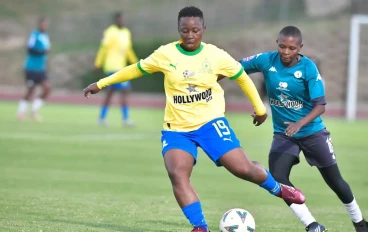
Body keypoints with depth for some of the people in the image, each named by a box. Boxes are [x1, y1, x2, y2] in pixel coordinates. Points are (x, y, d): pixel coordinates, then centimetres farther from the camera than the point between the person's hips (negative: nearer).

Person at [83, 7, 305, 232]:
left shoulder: (216, 55, -5)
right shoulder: (165, 54, -5)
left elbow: (242, 77, 10)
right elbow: (136, 69, 10)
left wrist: (260, 108, 18)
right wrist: (101, 83, 12)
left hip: (210, 122, -1)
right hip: (177, 129, 1)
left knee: (243, 168, -10)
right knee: (177, 174, -23)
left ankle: (278, 189, 22)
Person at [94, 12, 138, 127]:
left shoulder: (126, 32, 14)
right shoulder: (110, 32, -11)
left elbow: (128, 49, 21)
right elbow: (104, 48, -12)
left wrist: (135, 62, 17)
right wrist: (98, 63, -12)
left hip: (120, 67, 9)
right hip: (113, 67, -9)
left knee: (110, 92, 12)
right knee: (125, 90, -13)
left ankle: (102, 118, 19)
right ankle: (125, 119, -13)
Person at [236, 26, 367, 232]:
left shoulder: (308, 67, -19)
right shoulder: (267, 61, -12)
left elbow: (320, 105, -21)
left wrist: (300, 123, -37)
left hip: (312, 132, -2)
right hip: (283, 133, 2)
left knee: (334, 181, 9)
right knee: (278, 179, -17)